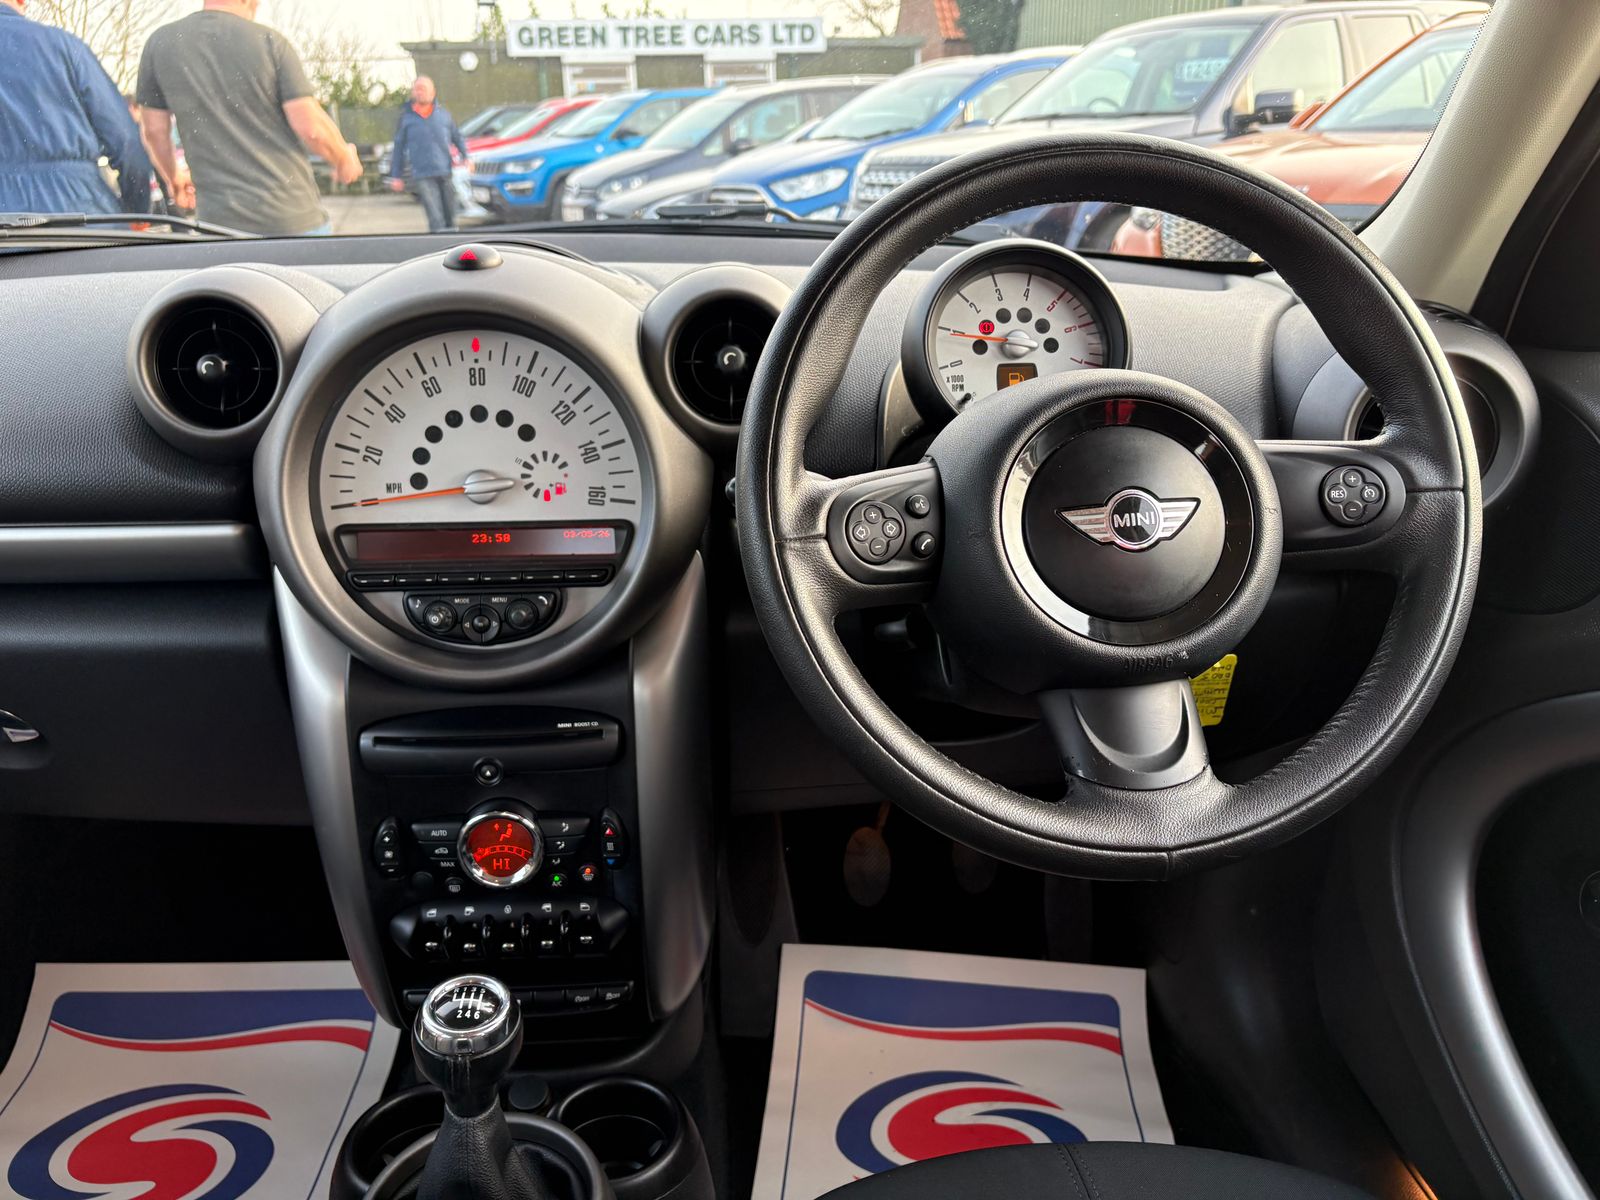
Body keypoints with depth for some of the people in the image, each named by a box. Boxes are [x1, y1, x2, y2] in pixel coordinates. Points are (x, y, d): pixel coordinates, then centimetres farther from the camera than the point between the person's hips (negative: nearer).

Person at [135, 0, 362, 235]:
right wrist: (344, 159, 11)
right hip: (293, 216, -2)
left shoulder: (159, 43, 4)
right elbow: (312, 128, -10)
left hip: (220, 219, 3)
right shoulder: (269, 41, -5)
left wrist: (174, 177, 30)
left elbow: (155, 130, 11)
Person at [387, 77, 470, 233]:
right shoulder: (407, 117, 6)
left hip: (445, 173, 3)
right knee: (435, 220, -15)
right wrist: (396, 175, 8)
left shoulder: (443, 113, 10)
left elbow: (457, 137, 20)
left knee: (450, 217, 8)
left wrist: (465, 156, 4)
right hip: (422, 176, -3)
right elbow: (399, 148, 10)